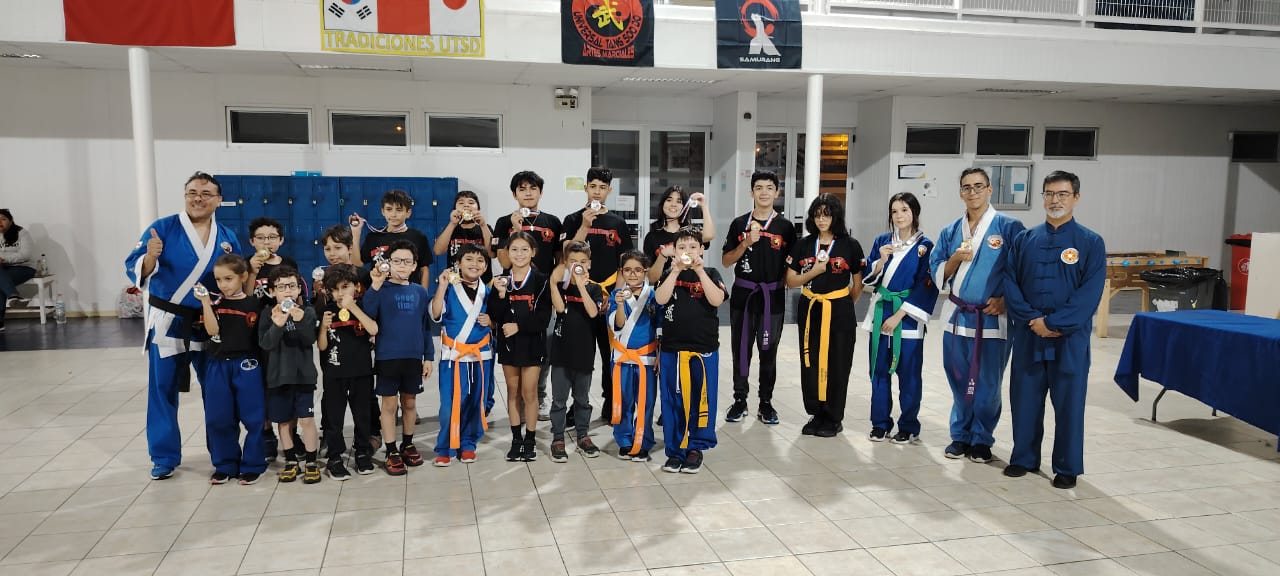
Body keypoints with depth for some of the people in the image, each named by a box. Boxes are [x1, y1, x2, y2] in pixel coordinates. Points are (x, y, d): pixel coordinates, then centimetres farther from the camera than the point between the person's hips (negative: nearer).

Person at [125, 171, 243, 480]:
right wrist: (150, 257, -31)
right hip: (167, 322, -2)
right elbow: (135, 271, -10)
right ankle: (164, 457, 17)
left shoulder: (227, 237, 4)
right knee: (162, 389, 3)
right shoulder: (163, 228, -7)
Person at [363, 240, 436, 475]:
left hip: (413, 357, 3)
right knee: (390, 403, 4)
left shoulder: (420, 292, 5)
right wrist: (375, 286, -30)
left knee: (409, 402, 14)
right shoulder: (382, 289, -5)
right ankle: (391, 452, 14)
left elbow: (426, 326, 10)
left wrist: (429, 356, 8)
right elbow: (368, 315, -21)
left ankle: (407, 445, 31)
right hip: (387, 356, -3)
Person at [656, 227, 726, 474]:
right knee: (673, 401, 6)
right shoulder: (670, 275, 7)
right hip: (672, 349, 1)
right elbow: (660, 299, -11)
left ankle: (696, 448, 17)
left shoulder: (710, 274, 4)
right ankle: (675, 450, 17)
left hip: (705, 349, -1)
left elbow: (717, 300, -13)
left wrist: (699, 271, -18)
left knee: (701, 399, 4)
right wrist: (676, 271, -18)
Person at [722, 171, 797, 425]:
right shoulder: (739, 223, 4)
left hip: (772, 298, 0)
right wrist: (745, 244, -11)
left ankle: (766, 403, 16)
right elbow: (727, 260, 3)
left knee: (768, 352, 6)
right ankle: (739, 401, 17)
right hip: (742, 295, 1)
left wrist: (779, 284, -6)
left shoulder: (785, 227, 3)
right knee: (741, 349, 6)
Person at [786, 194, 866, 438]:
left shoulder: (850, 246, -1)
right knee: (810, 363, 5)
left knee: (836, 365, 2)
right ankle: (816, 414, 19)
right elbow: (790, 281, 3)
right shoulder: (803, 245, 5)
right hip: (810, 311, 3)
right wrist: (814, 272, -10)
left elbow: (858, 285, 5)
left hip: (839, 312, -2)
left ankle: (833, 419, 15)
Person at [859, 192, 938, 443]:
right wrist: (881, 261, -13)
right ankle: (880, 423, 19)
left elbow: (925, 287, -8)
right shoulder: (882, 241, 7)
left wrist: (898, 316, -12)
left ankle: (908, 427, 16)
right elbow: (869, 279, 7)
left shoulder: (925, 246, -4)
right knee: (879, 370, 8)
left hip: (907, 318, -3)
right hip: (880, 314, 4)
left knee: (908, 374, 3)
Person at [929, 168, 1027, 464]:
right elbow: (937, 273, 8)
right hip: (957, 316, 4)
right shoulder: (950, 231, 10)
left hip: (992, 318, -4)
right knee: (959, 381, 10)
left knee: (987, 384, 3)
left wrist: (1004, 300, -13)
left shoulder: (1009, 227, -3)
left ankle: (981, 440, 18)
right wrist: (955, 259, -10)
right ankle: (960, 436, 24)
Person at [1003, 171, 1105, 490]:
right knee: (1024, 398, 9)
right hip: (1028, 335, 3)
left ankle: (1067, 468, 17)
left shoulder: (1091, 243, -1)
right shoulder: (1024, 240, 7)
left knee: (1068, 402, 4)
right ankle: (1024, 458, 24)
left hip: (1070, 337, -2)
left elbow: (1090, 293, -9)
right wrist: (1032, 319, -12)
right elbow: (1010, 284, 2)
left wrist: (1053, 323, -15)